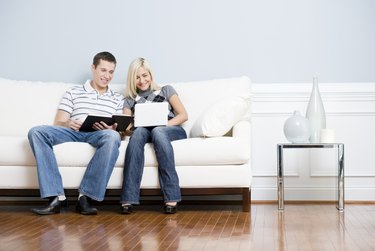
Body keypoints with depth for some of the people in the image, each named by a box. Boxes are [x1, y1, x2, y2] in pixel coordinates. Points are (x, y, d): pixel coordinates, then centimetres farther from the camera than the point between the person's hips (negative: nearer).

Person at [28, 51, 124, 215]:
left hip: (99, 134, -1)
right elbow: (58, 124, 12)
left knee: (112, 137, -38)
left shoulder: (118, 99, 24)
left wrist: (111, 128, -12)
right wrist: (68, 124, -13)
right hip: (73, 132, 1)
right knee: (36, 132, -28)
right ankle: (57, 196, -33)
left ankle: (86, 196, -34)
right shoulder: (73, 93, 22)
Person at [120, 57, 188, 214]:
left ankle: (171, 197, -43)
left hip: (172, 130, -1)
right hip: (145, 132, 1)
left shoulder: (166, 90, 20)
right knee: (139, 131, -36)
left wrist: (163, 125, -9)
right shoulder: (130, 100, 24)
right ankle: (128, 198, -47)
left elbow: (183, 115, 9)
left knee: (157, 131, -38)